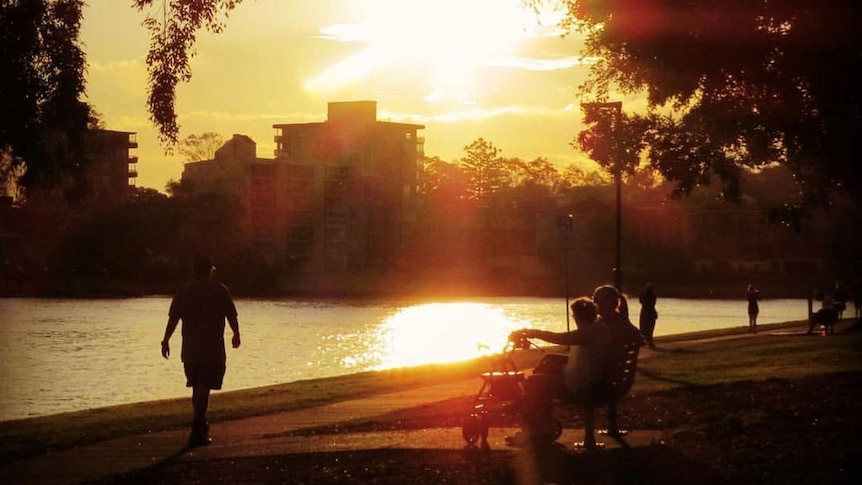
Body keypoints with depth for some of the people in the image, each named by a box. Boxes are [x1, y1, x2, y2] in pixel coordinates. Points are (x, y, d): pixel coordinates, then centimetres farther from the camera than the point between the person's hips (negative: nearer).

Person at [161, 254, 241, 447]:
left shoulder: (184, 291, 3)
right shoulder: (220, 291, -3)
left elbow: (173, 318, -2)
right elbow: (232, 316, 0)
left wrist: (166, 340, 3)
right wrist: (236, 335, 17)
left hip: (190, 349, 3)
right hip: (213, 349, -3)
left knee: (198, 388, 18)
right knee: (204, 388, -7)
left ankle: (200, 426, 30)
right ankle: (198, 429, -17)